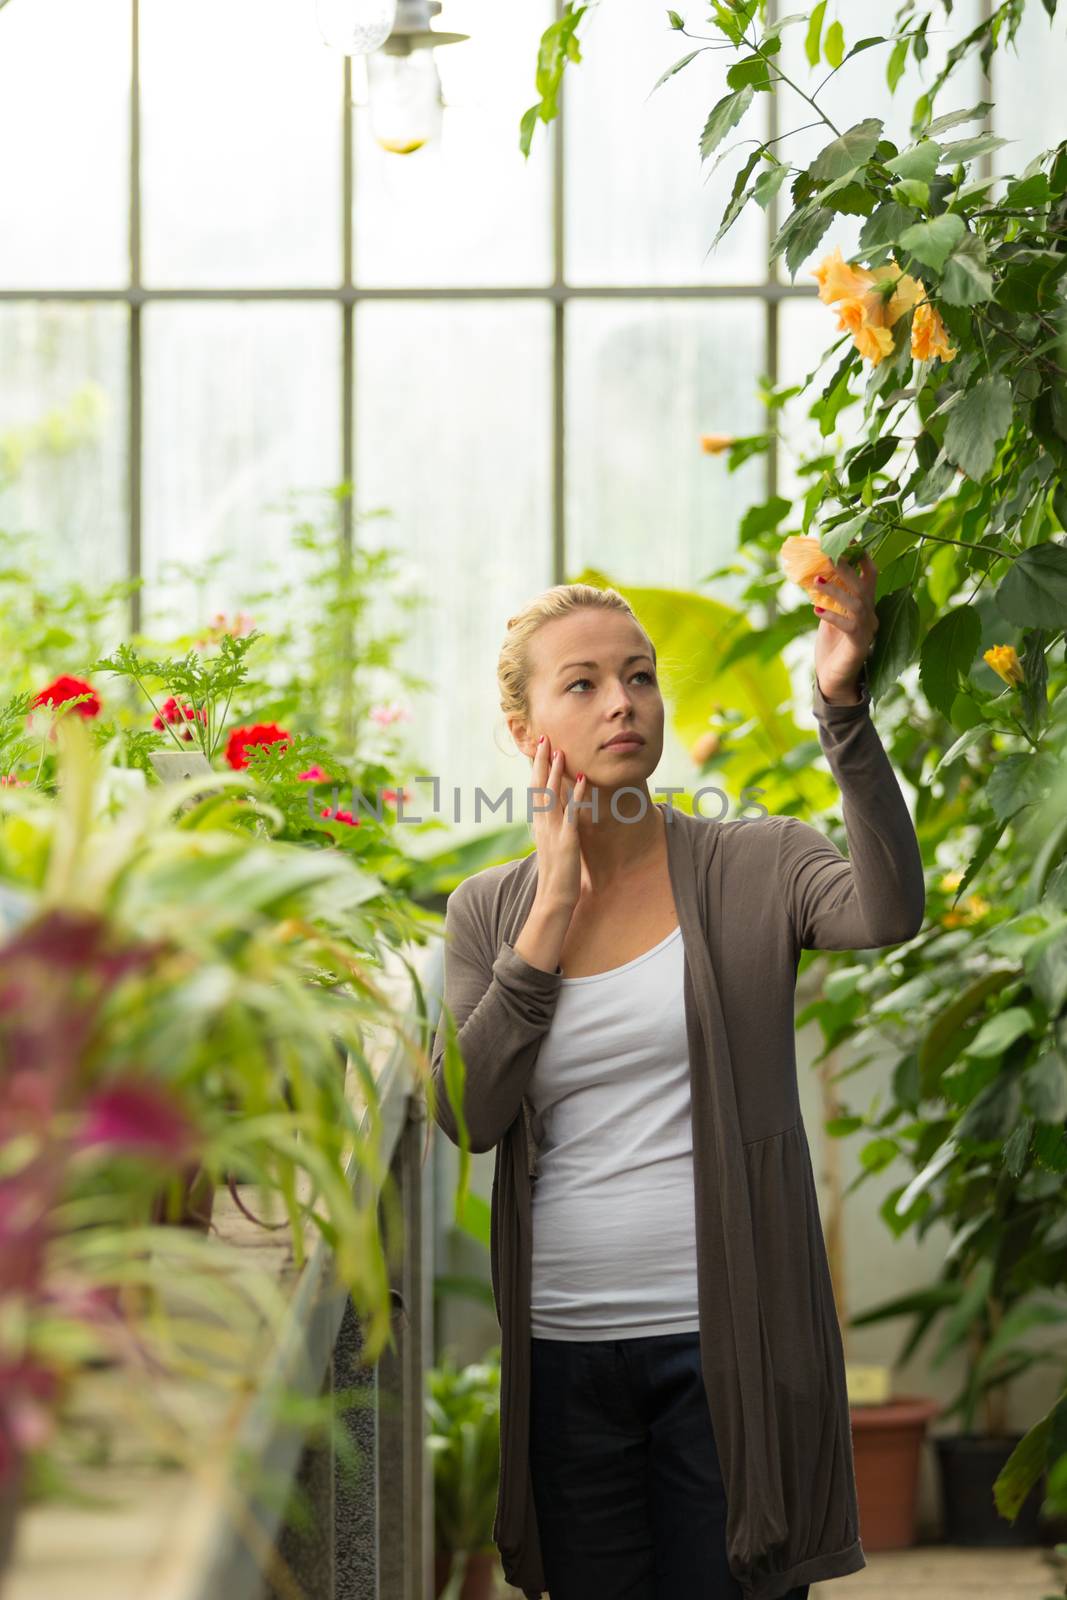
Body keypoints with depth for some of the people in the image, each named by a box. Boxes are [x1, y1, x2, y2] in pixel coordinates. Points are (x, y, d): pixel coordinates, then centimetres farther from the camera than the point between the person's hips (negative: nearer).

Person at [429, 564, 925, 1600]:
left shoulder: (752, 870, -1)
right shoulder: (488, 911, 7)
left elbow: (888, 914, -22)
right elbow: (466, 1116, -5)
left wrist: (842, 706, -33)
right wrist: (555, 908, -8)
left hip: (729, 1344, -2)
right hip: (565, 1350, 3)